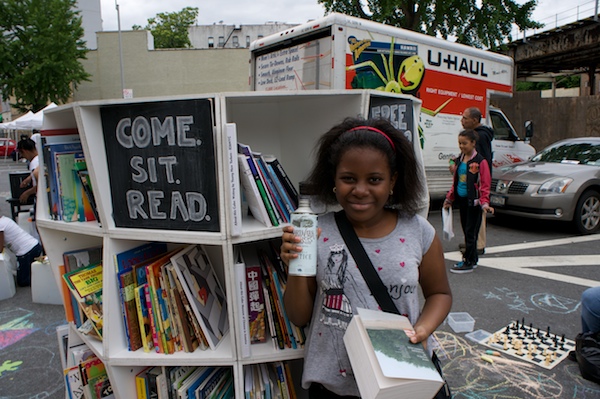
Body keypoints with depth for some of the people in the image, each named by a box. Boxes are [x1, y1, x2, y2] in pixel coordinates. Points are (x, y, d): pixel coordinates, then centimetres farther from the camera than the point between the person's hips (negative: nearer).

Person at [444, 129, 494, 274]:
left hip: (473, 202, -7)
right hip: (461, 200, 7)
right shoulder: (459, 160, 11)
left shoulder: (480, 161, -10)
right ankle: (473, 259, 23)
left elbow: (485, 185, -12)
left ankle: (468, 262, 1)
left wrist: (484, 203, -21)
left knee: (471, 232, -3)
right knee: (466, 231, 12)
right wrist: (449, 198, 20)